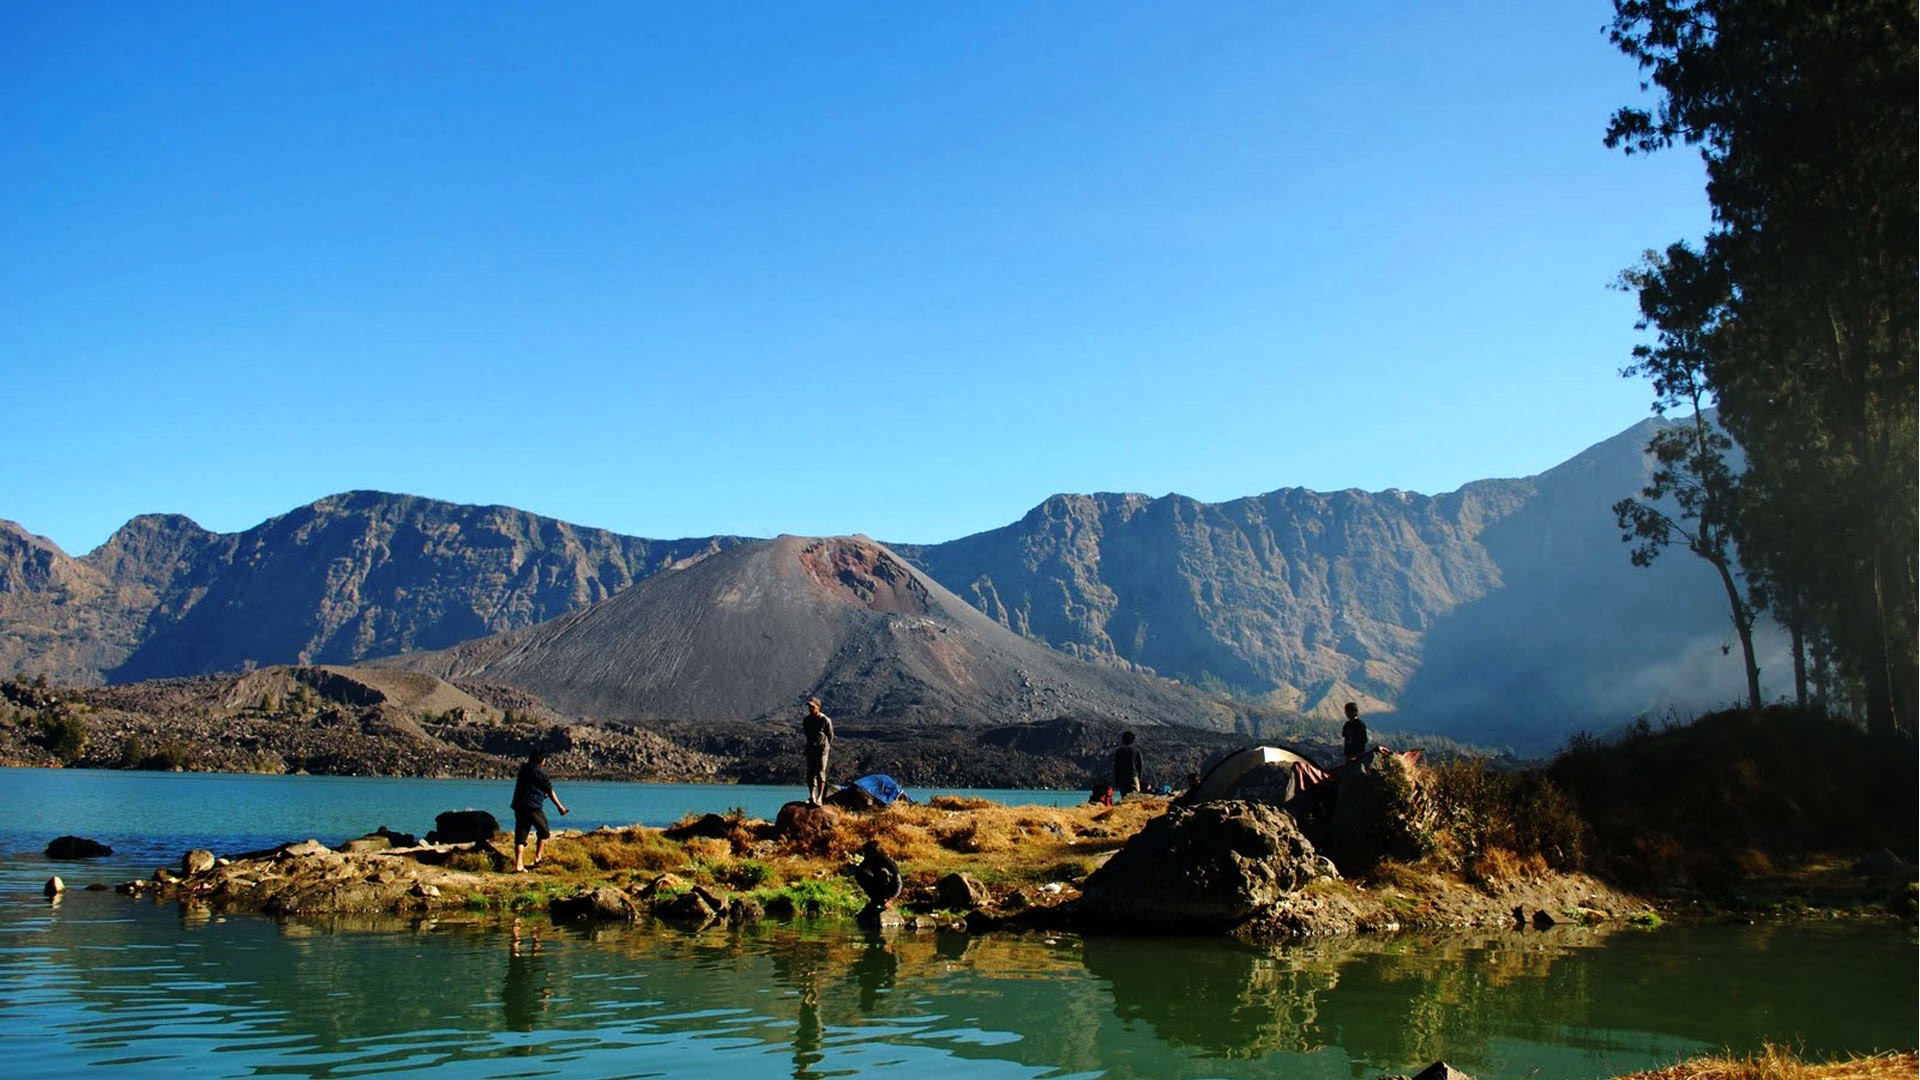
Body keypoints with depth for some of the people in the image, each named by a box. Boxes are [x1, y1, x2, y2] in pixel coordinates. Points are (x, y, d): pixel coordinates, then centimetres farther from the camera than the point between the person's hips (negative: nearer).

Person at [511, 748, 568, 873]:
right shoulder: (540, 772, -6)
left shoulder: (523, 770, 14)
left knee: (520, 836, 3)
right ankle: (537, 858, 8)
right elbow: (549, 790, -1)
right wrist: (560, 806, 9)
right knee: (544, 832, 13)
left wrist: (543, 794, 36)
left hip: (519, 806, 6)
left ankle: (518, 865, -4)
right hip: (534, 807, -6)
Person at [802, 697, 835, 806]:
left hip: (822, 748, -5)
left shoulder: (825, 720, -11)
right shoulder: (806, 720, 3)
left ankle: (820, 797, -9)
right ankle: (812, 797, 4)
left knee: (820, 772, -9)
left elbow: (830, 735, 1)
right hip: (810, 748, 5)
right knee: (810, 773, 1)